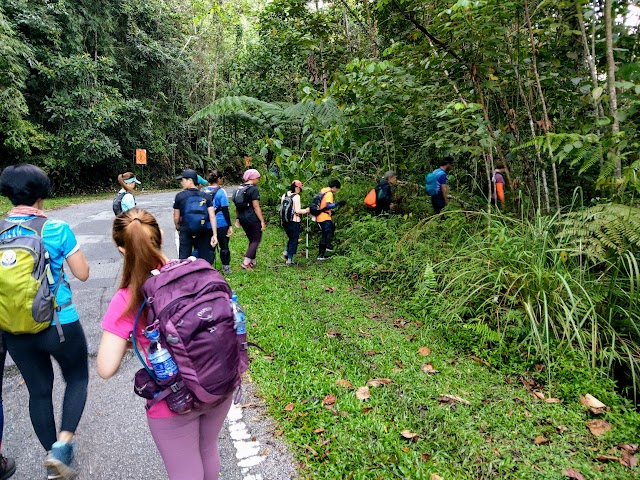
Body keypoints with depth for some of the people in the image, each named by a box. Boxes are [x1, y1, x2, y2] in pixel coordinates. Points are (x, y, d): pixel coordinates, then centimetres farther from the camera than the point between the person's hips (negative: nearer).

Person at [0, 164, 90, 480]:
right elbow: (83, 274, -6)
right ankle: (62, 445, 3)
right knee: (77, 378, 19)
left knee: (39, 390, 18)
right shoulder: (57, 229, -14)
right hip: (59, 324, -4)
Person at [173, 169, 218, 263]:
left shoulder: (180, 196, -6)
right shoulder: (205, 196, -1)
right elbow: (212, 216, -9)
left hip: (186, 232, -2)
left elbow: (176, 217, 1)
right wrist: (215, 235, -8)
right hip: (203, 233, 2)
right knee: (205, 260, 10)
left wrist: (178, 228, 22)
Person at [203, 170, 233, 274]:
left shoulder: (203, 191, 2)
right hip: (221, 224, -5)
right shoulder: (221, 191, -12)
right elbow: (225, 210, -12)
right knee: (224, 246, 9)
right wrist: (230, 225, -8)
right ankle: (226, 268, 16)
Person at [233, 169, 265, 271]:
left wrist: (237, 218, 23)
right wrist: (262, 221, -14)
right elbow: (256, 207, -16)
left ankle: (252, 262, 24)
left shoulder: (240, 188, 11)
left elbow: (237, 206, 15)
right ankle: (245, 263, -6)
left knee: (252, 240, 19)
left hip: (243, 218, 8)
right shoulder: (253, 189, -12)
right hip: (253, 219, -8)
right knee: (256, 240, 2)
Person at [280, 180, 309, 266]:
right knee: (294, 240, 5)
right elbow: (297, 210, -17)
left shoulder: (284, 195, 6)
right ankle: (289, 260, 7)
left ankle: (286, 252, 10)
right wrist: (306, 210, -2)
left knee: (290, 238, 24)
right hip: (294, 221, -6)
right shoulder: (296, 196, -13)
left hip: (285, 221, 6)